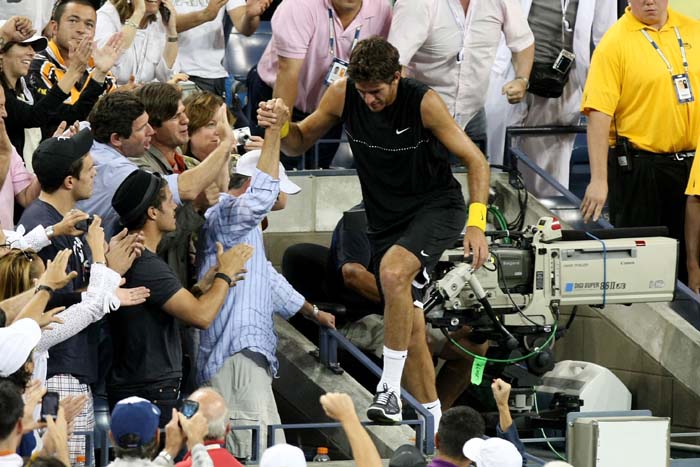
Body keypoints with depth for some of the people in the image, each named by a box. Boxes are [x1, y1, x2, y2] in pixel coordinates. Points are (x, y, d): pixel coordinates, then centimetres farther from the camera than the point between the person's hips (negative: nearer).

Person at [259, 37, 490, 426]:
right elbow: (300, 143, 5)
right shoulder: (343, 94, -10)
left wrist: (477, 223, -24)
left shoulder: (424, 102, -20)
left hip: (438, 207, -5)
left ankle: (390, 390, -25)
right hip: (386, 218, 5)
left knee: (393, 271, -33)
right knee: (410, 326, 4)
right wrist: (280, 126, -18)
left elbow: (476, 161, -14)